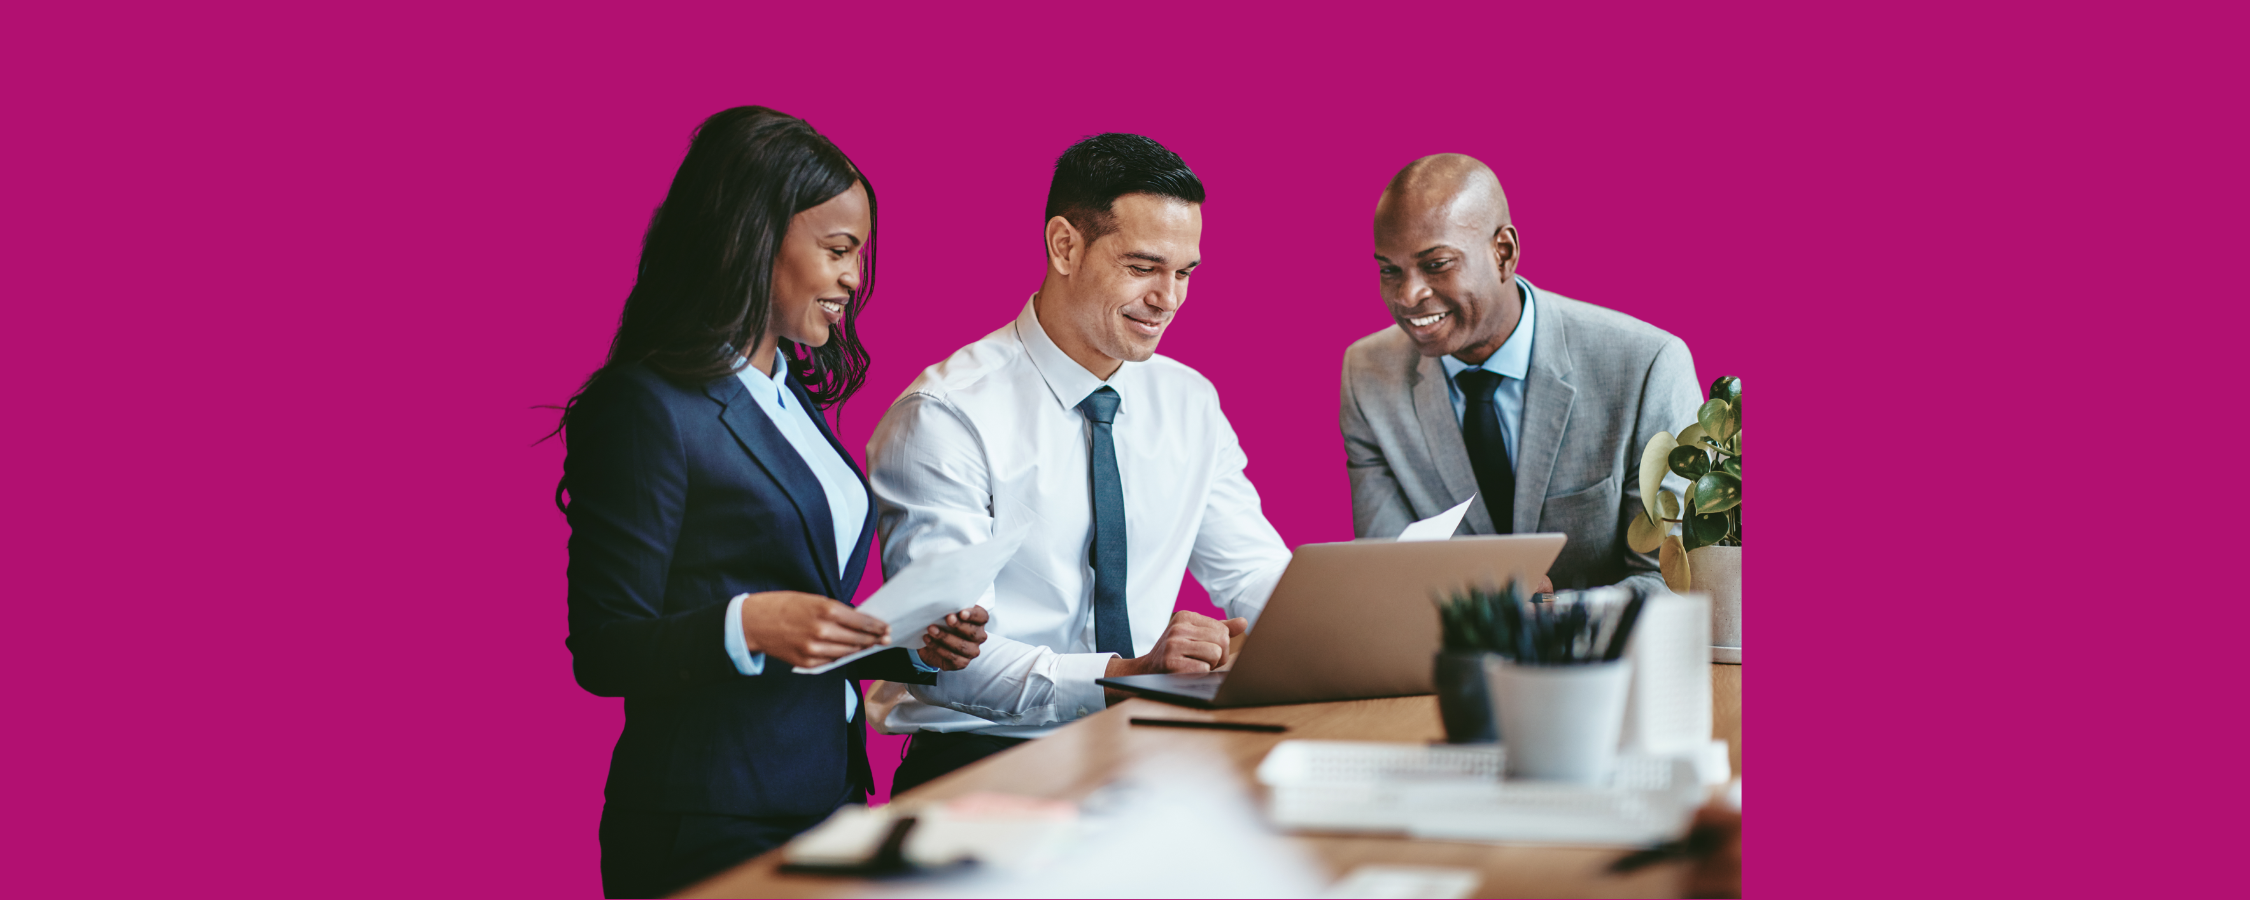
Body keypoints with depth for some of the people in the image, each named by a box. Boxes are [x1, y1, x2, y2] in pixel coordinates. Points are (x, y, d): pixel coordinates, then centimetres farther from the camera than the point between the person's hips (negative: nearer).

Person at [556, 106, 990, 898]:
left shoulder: (795, 396, 15)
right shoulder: (644, 408, -13)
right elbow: (603, 652, -16)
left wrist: (916, 645, 1)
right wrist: (748, 626, -30)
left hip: (828, 796, 8)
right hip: (710, 829, -8)